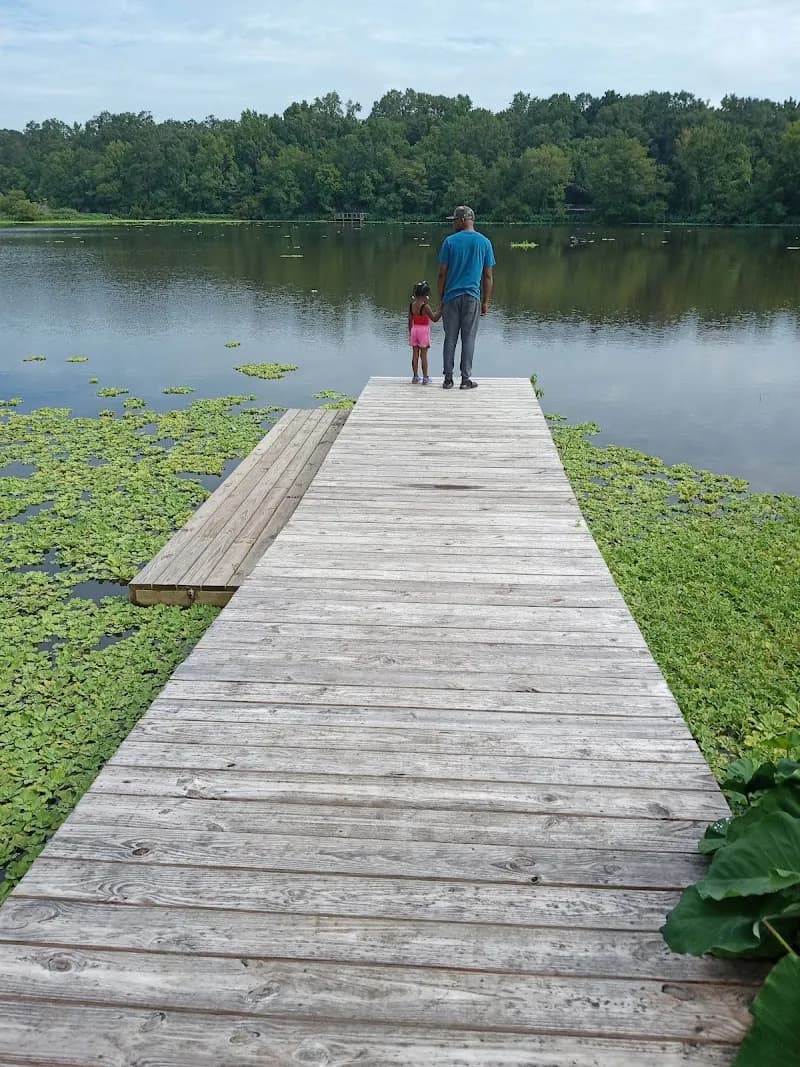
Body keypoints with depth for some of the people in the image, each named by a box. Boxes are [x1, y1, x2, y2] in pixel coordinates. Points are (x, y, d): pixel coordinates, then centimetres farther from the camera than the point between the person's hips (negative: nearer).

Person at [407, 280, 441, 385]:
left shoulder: (411, 305, 1)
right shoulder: (425, 306, -16)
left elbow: (410, 321, 8)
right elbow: (434, 319, -10)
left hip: (414, 330, 5)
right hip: (424, 330, -5)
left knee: (415, 354, 9)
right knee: (424, 355, 0)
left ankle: (415, 377, 12)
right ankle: (425, 378, 5)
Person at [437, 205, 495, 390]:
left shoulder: (450, 241, -1)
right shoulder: (484, 242, 4)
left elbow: (442, 273, -1)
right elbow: (488, 276, 4)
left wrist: (440, 298, 8)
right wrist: (486, 302, 10)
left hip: (451, 297, 0)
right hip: (473, 298, 0)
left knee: (450, 338, 6)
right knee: (468, 339, 5)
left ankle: (448, 378, 9)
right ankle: (466, 379, 7)